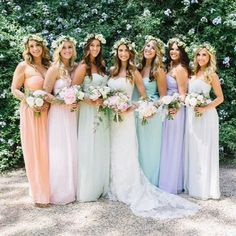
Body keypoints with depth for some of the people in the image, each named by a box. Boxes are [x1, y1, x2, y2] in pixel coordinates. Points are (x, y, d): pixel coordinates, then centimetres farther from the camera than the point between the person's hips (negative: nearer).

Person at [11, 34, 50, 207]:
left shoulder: (49, 66, 9)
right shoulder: (24, 66, -3)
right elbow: (14, 90, -3)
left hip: (48, 112, 4)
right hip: (30, 112, -4)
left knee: (48, 150, 8)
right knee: (34, 151, 1)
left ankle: (50, 189, 25)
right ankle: (39, 193, 12)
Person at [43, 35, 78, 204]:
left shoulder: (74, 68, 10)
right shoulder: (55, 69, -8)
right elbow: (45, 94, -10)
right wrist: (63, 103, -18)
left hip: (72, 114, 6)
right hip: (58, 113, -6)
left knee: (72, 151, 9)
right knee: (59, 152, -1)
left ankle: (70, 189, 23)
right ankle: (59, 192, 13)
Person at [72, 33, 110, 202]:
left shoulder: (101, 65, 13)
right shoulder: (83, 66, -7)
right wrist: (92, 102, -20)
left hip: (102, 111, 7)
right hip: (89, 110, -7)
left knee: (102, 149, 10)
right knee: (89, 149, -1)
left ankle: (100, 187, 23)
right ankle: (87, 190, 11)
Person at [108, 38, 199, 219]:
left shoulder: (133, 72, -3)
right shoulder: (112, 70, 10)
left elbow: (144, 96, -4)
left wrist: (130, 108, -14)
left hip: (126, 116, -5)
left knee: (126, 154, -1)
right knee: (113, 153, 10)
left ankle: (131, 190, 10)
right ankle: (116, 189, 24)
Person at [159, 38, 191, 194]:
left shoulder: (180, 69, -11)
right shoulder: (170, 67, 15)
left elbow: (182, 93, -15)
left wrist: (175, 108, -29)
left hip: (175, 110, -9)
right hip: (168, 109, 9)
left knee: (173, 146, -1)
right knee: (169, 146, 14)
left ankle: (172, 184, 10)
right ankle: (168, 181, 26)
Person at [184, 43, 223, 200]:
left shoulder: (211, 75, -5)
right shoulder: (194, 73, 13)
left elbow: (220, 98, -6)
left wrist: (205, 108, -19)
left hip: (205, 116, -6)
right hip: (191, 115, 6)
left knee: (205, 151, -1)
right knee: (193, 150, 10)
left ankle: (206, 188, 10)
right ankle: (194, 185, 21)